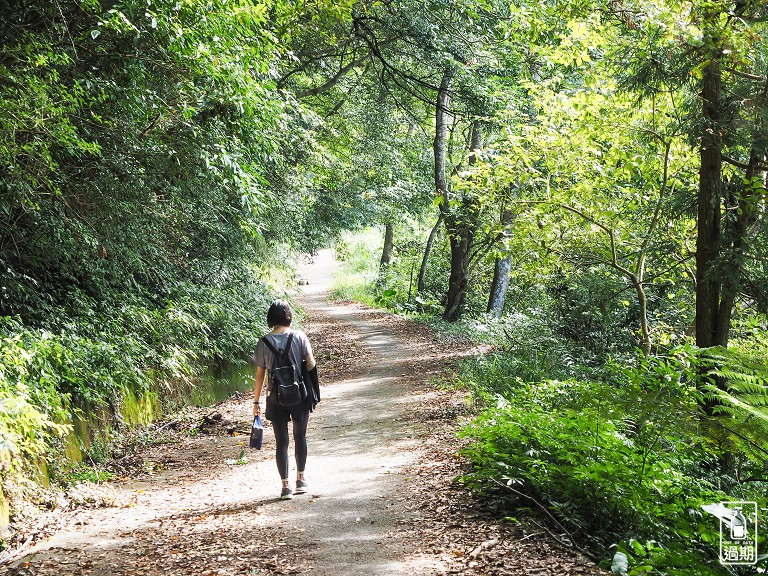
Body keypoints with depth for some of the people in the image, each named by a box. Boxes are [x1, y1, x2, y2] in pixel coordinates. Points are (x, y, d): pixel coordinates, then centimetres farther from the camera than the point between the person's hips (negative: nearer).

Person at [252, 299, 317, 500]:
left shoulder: (264, 342, -4)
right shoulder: (299, 336, -6)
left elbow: (259, 374, -1)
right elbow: (311, 364, -6)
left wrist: (256, 401, 6)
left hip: (276, 397, 0)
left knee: (281, 441, 6)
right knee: (300, 436, 18)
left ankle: (286, 485, 4)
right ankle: (301, 479, 27)